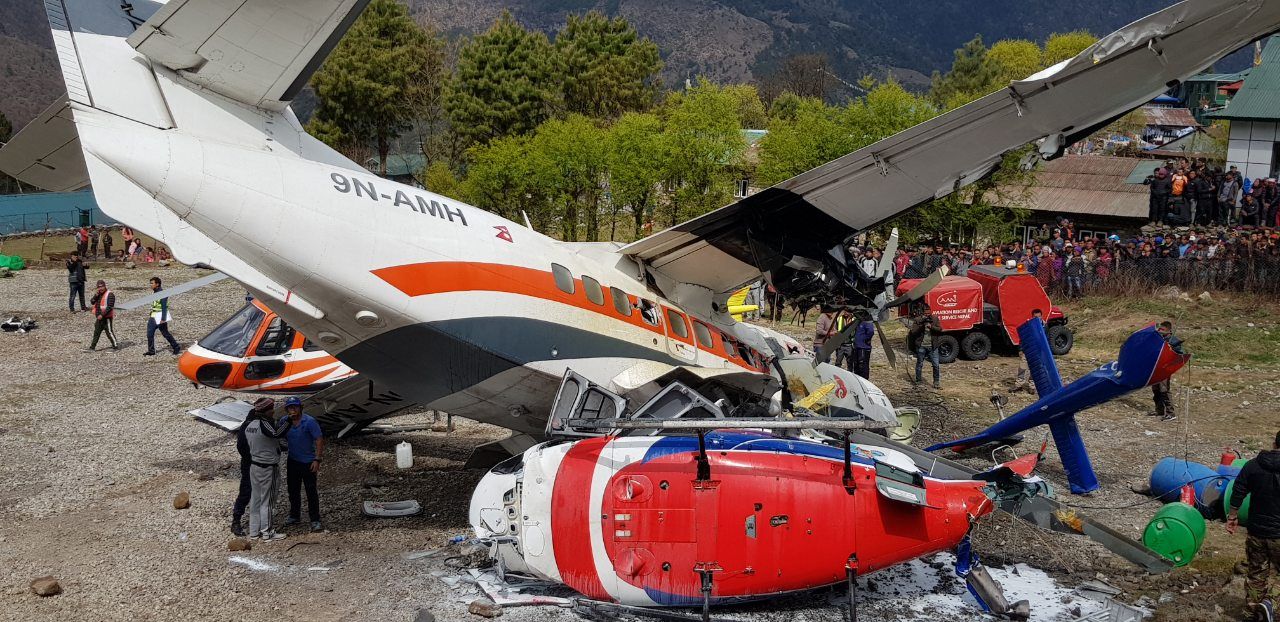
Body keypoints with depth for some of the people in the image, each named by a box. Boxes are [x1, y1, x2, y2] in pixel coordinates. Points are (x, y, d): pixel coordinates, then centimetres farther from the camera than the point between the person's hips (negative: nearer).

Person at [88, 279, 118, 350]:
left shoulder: (109, 294, -13)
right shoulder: (98, 294, 13)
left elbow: (109, 307, -20)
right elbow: (92, 302, 5)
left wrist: (102, 315, -24)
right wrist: (96, 296, -12)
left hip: (106, 317, -8)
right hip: (99, 317, 8)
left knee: (109, 332, -5)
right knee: (96, 332, 15)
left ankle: (115, 346, 2)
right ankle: (92, 346, 24)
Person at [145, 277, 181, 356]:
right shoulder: (155, 292, 9)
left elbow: (164, 307, -20)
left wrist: (163, 319, -24)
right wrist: (150, 315, 20)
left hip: (160, 316, -8)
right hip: (154, 316, 8)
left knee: (165, 333, 0)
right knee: (150, 333, 4)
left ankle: (176, 347, 13)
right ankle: (151, 351, 10)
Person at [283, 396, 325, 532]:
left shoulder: (309, 422, -15)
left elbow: (319, 440, -16)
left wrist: (317, 460, -21)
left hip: (308, 462, -6)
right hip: (293, 461, 6)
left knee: (311, 491, -3)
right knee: (293, 490, 16)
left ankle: (315, 521, 2)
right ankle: (294, 516, 32)